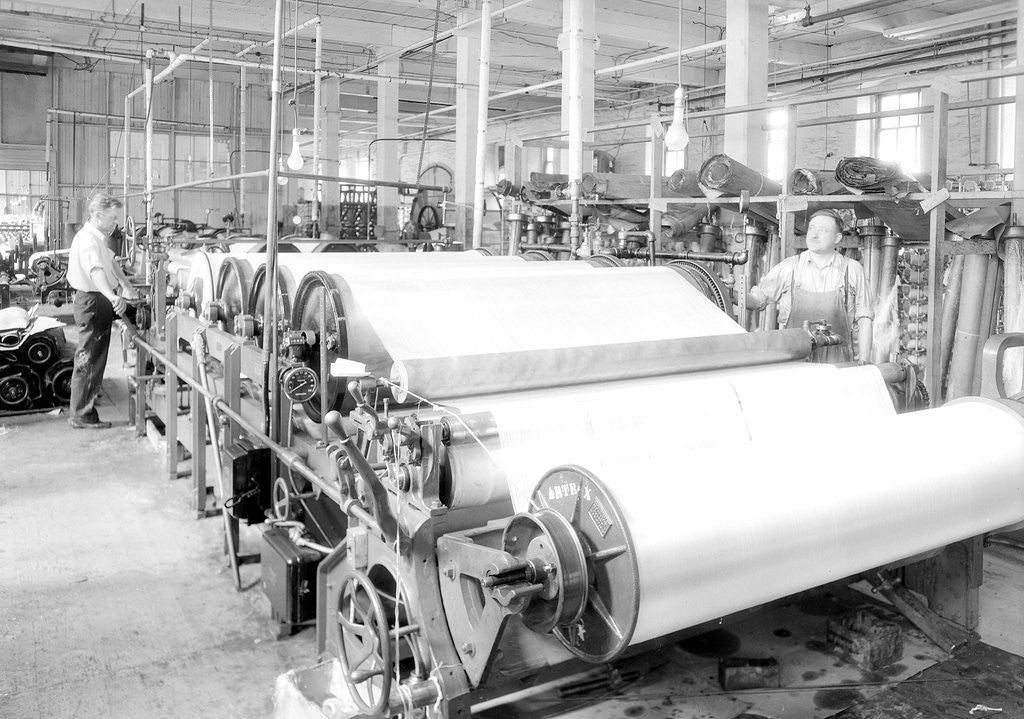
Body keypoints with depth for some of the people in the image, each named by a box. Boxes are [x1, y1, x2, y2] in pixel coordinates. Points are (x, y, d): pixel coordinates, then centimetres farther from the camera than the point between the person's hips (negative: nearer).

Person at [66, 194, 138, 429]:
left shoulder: (99, 237, 14)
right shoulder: (88, 239, -21)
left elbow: (111, 263, 23)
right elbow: (95, 270, -39)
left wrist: (126, 286, 11)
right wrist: (113, 297, -54)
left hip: (101, 302, 10)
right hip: (92, 302, -10)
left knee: (96, 358, 18)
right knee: (88, 360, -4)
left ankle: (85, 406, 30)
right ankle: (81, 416, 3)